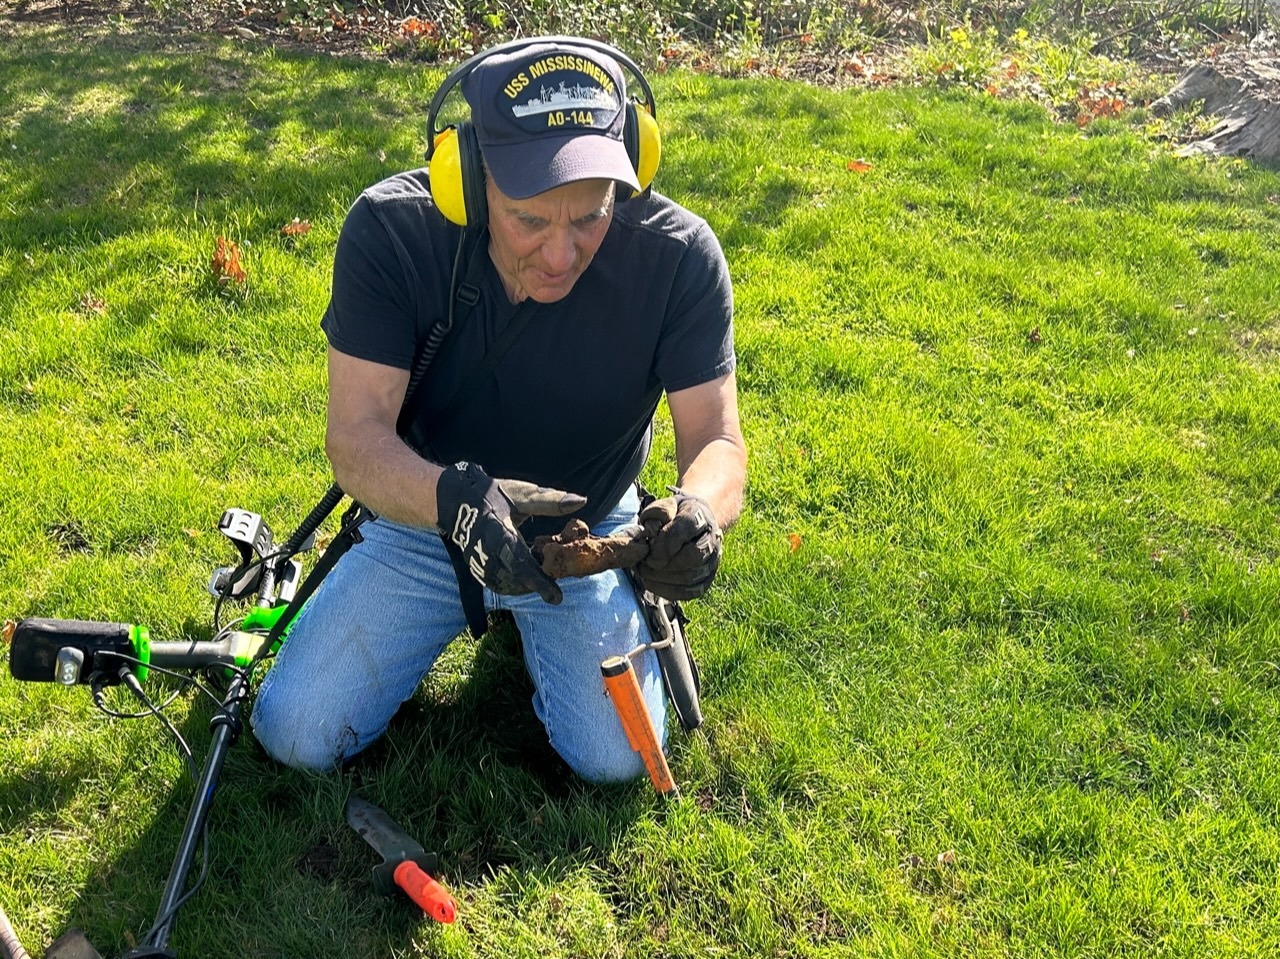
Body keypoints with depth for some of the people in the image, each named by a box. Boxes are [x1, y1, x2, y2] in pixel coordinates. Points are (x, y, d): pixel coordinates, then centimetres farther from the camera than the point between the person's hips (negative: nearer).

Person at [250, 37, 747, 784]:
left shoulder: (678, 254, -25)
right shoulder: (390, 230, -26)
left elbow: (717, 437, -21)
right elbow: (355, 433, -28)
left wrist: (699, 510, -46)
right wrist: (450, 497, -50)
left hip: (590, 535, 0)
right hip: (424, 520, 1)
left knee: (616, 759, -11)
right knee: (296, 735, -4)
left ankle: (532, 625, 21)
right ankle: (466, 609, 22)